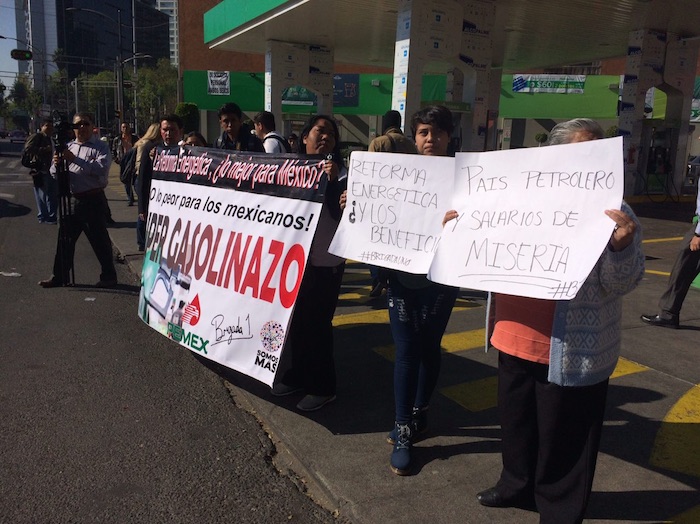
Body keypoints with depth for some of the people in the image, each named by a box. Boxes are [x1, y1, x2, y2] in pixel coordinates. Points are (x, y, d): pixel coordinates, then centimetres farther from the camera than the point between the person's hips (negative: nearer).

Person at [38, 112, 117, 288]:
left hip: (93, 200, -6)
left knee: (99, 240, 1)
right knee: (65, 238, 11)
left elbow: (102, 169, -19)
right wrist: (56, 164, -11)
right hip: (71, 200, 6)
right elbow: (55, 174, 12)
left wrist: (75, 159, -21)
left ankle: (109, 277, 12)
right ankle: (60, 276, 22)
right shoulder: (68, 147, 15)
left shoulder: (100, 147, -2)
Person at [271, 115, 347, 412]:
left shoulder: (339, 173, -4)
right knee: (292, 319, 14)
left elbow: (344, 213, -15)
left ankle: (322, 388, 15)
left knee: (316, 323, -2)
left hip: (324, 260, -5)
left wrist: (333, 181, -22)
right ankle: (293, 376, 32)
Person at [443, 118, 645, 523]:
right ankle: (518, 484, 46)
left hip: (571, 352, -5)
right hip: (517, 337, 6)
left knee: (562, 439, 9)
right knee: (516, 420, 23)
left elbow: (622, 282, -13)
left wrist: (622, 246, -30)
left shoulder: (613, 211, -7)